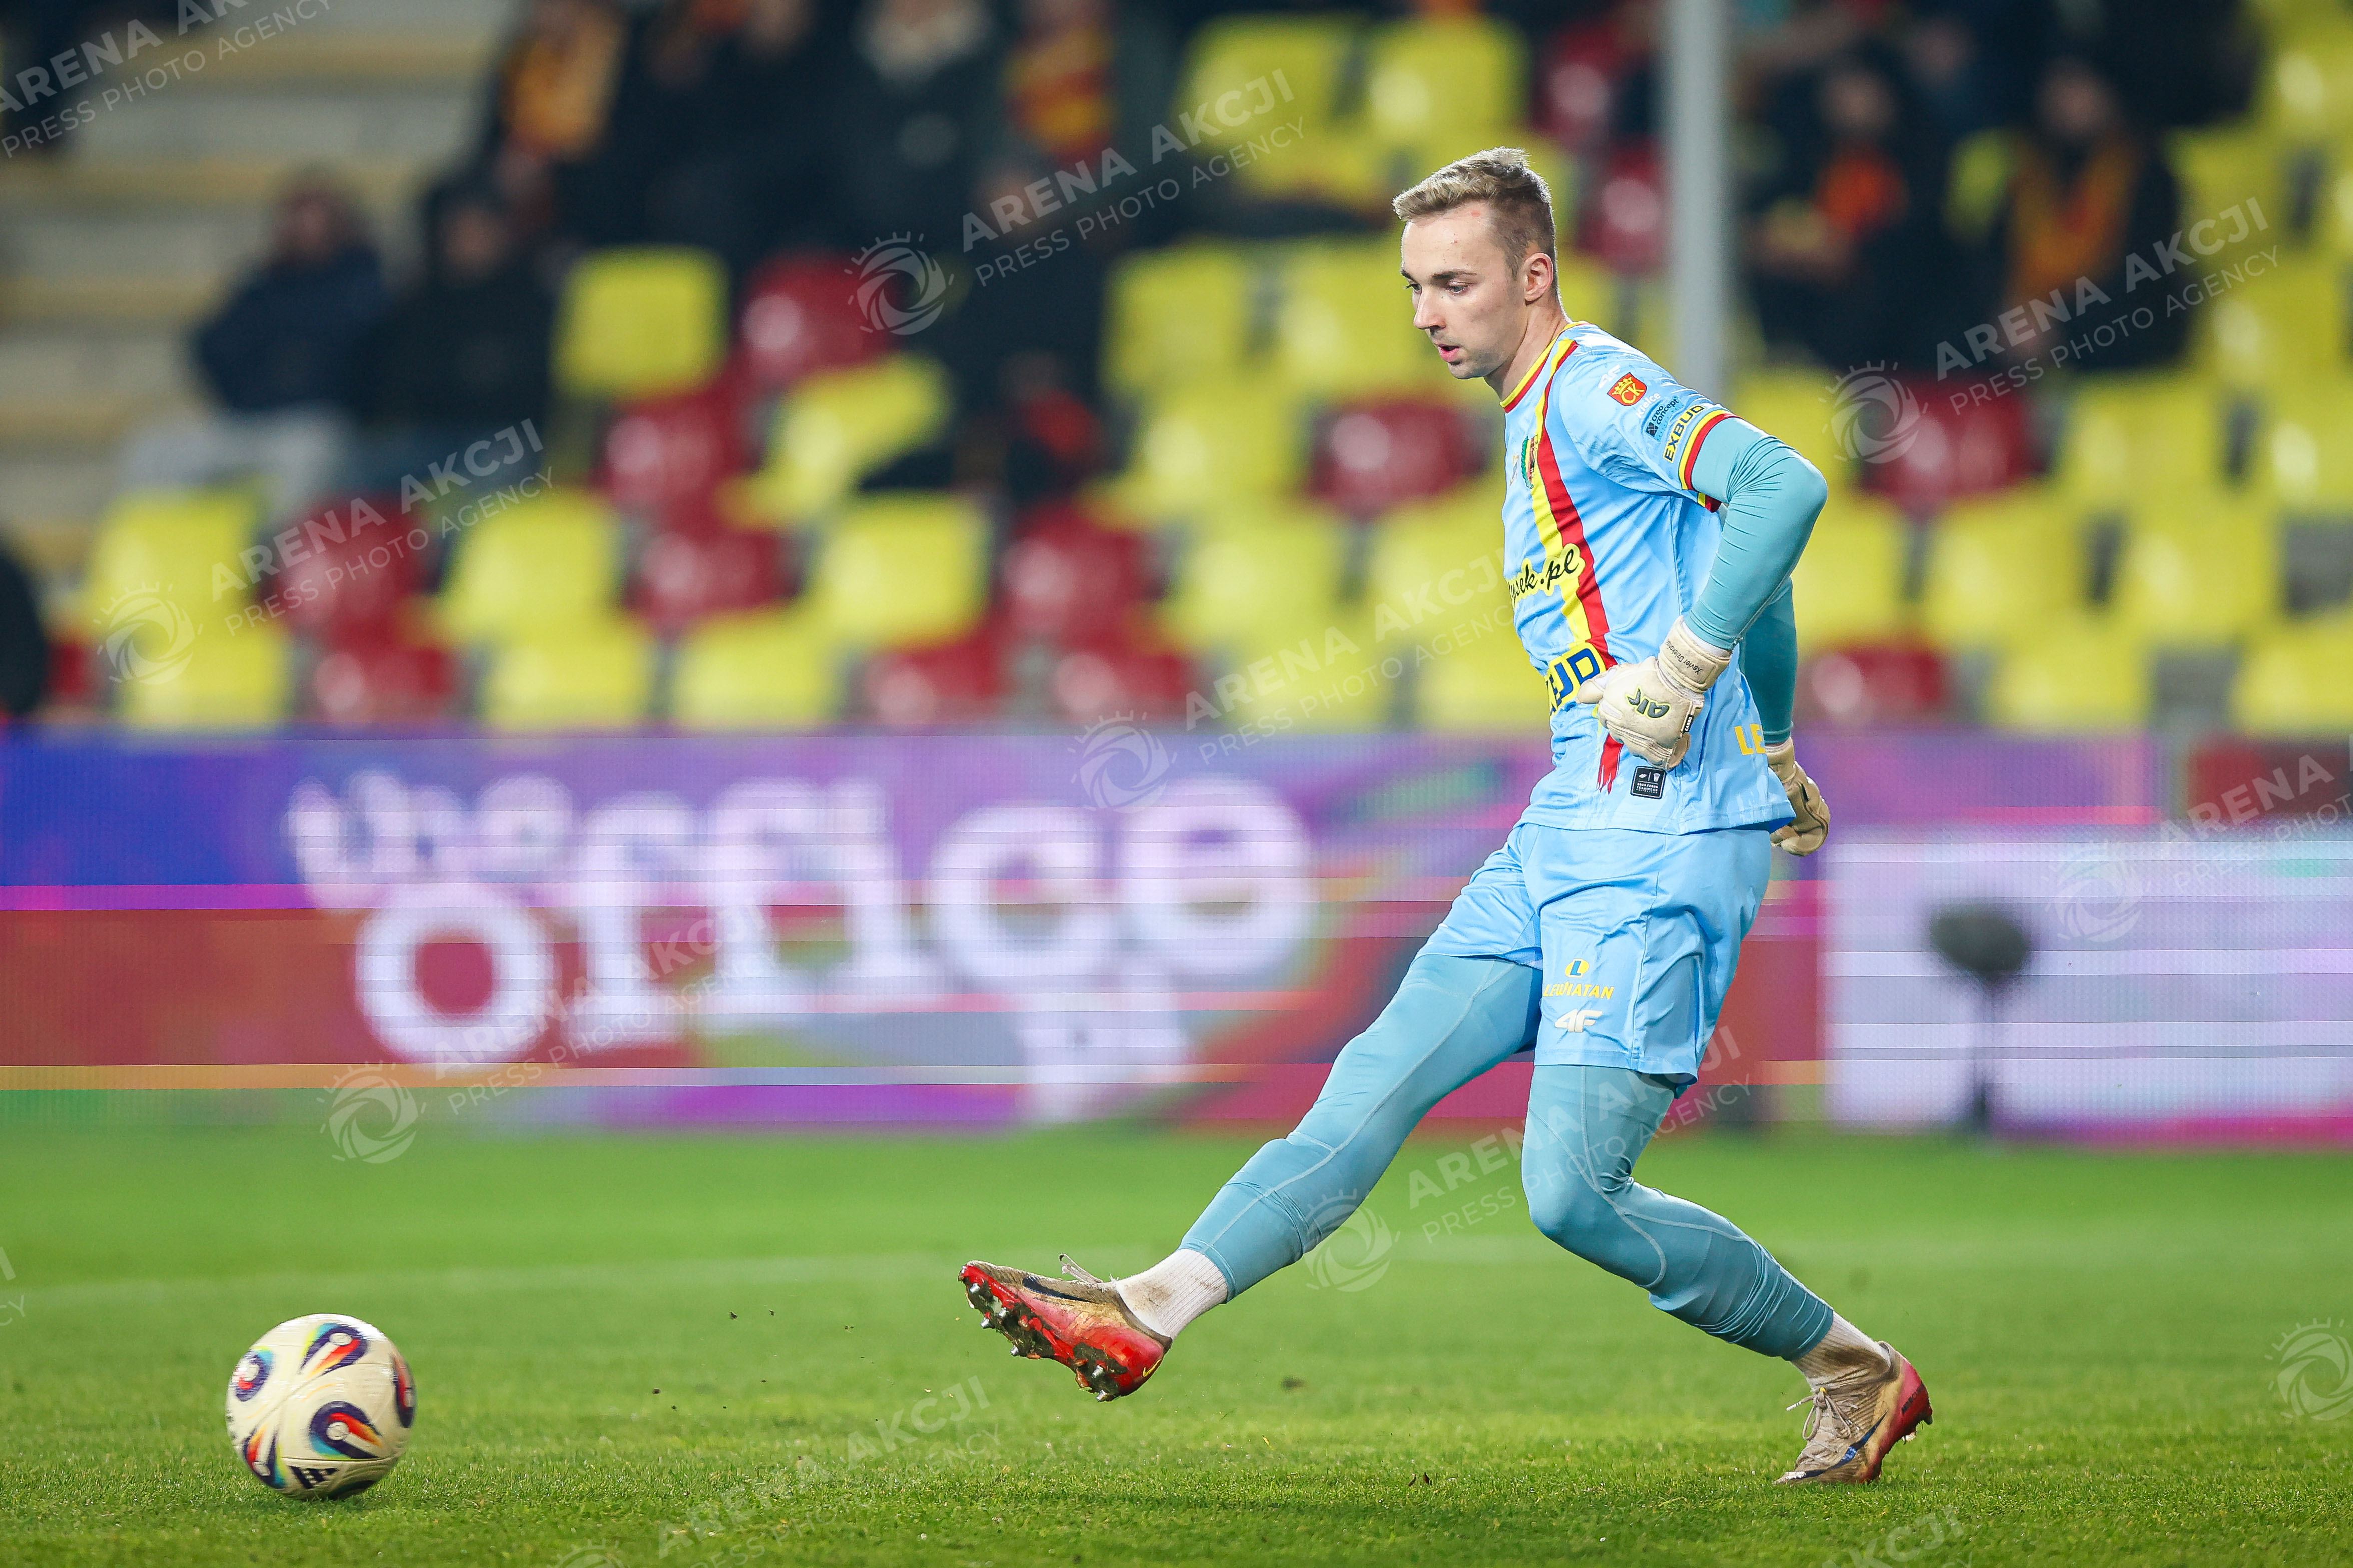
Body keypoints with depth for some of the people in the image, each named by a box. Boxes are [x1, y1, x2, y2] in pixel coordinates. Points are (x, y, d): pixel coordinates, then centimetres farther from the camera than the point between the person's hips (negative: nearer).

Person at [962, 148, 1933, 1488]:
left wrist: (1685, 669, -26)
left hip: (1659, 846, -10)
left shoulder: (1598, 388, -10)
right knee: (1379, 1079, 2)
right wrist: (1772, 747, 40)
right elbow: (1750, 575, 31)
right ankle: (1146, 1318, -1)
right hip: (1568, 835, 10)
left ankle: (1857, 1374, 2)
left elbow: (1786, 485, -26)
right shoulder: (1543, 418, 20)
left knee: (1573, 1192, -13)